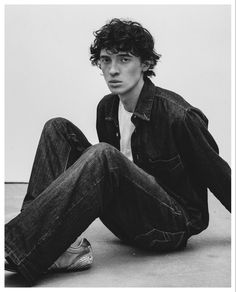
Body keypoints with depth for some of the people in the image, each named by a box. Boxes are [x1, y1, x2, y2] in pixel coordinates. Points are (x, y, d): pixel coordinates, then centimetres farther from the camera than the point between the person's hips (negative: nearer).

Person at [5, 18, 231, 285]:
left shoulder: (177, 115, -17)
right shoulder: (107, 108, 3)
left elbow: (217, 174, -7)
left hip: (175, 224, -7)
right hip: (129, 221, 7)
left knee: (103, 156, -34)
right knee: (58, 129, -5)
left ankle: (18, 250, -38)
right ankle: (61, 244, -24)